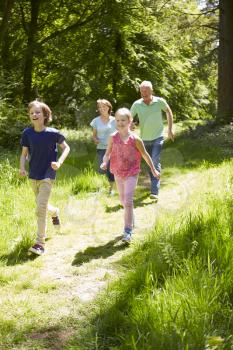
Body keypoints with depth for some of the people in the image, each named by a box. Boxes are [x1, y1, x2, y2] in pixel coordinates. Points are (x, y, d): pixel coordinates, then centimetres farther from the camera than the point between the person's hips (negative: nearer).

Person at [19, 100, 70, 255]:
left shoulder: (52, 133, -13)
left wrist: (59, 162, -16)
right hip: (33, 174, 5)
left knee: (41, 208, -12)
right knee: (41, 206, 21)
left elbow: (66, 148, -1)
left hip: (47, 175, -4)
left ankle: (40, 243, -3)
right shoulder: (27, 133, -5)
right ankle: (55, 212, 56)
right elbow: (24, 153, 4)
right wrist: (22, 167, -14)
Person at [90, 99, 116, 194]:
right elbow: (94, 135, 8)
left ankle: (111, 188, 17)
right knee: (102, 170, -12)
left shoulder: (114, 120, 0)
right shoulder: (96, 121, 1)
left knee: (111, 170, 0)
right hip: (101, 148, 1)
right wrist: (95, 140, -13)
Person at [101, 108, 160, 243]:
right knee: (123, 200, 18)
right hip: (118, 173, 4)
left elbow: (145, 154, 0)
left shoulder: (135, 139, -10)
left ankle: (128, 231, -12)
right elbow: (108, 154, 3)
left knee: (128, 201, -14)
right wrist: (105, 162, -19)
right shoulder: (113, 138, -3)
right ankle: (131, 220, 43)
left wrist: (153, 170, 8)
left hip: (131, 173, -4)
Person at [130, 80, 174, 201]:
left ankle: (154, 192, -20)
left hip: (157, 138, -3)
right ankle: (155, 184, 36)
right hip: (144, 139, 3)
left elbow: (168, 112, 9)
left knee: (155, 162, -16)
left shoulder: (159, 101, -9)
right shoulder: (137, 104, -8)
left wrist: (170, 129, 7)